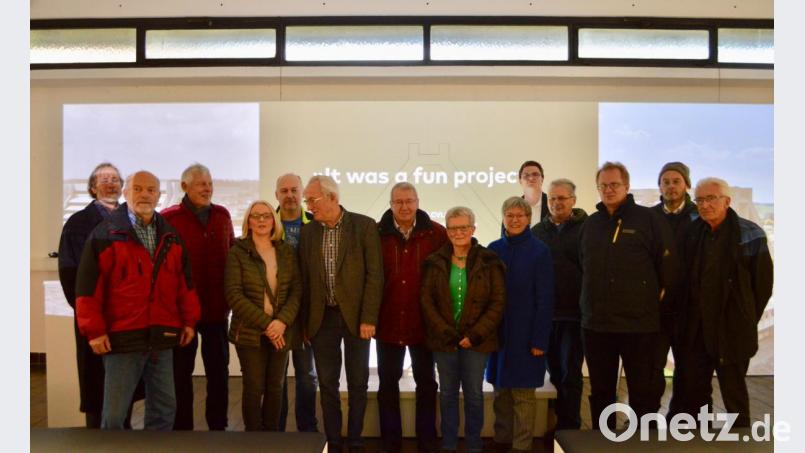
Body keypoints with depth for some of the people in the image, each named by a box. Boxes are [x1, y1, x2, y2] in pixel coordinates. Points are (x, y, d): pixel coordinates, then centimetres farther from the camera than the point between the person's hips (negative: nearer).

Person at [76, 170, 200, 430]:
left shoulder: (171, 237, 11)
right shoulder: (105, 234, -4)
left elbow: (185, 282, 14)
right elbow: (88, 286, -7)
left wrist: (189, 320, 9)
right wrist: (94, 330, -10)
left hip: (162, 338, 5)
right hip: (121, 338, -4)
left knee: (164, 408, 13)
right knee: (114, 413, 3)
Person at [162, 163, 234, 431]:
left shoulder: (222, 215, 6)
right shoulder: (169, 218, -8)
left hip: (217, 308, 4)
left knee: (219, 370, 12)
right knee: (181, 372, 10)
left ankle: (218, 427, 27)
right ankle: (182, 429, 24)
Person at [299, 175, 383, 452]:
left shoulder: (364, 226, -6)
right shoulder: (308, 232, 5)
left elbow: (375, 275, -9)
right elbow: (305, 279, 7)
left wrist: (368, 318, -14)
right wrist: (306, 321, 3)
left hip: (356, 316, -3)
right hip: (322, 318, 3)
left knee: (358, 383, 8)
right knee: (327, 384, 10)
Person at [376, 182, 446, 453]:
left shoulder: (436, 234, -7)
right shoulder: (377, 234, -6)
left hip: (425, 322, 0)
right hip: (388, 321, 0)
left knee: (426, 382, 14)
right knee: (388, 383, 13)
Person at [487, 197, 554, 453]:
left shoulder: (539, 251, -6)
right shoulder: (494, 249, 4)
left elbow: (545, 299, -8)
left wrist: (539, 338, -12)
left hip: (526, 332, -4)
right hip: (498, 331, 4)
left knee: (523, 392, 3)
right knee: (500, 389, 11)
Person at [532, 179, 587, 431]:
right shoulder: (537, 232, 9)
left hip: (575, 313, -4)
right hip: (544, 313, 4)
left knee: (570, 373, 1)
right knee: (556, 373, 14)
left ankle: (569, 428, 14)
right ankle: (562, 424, 28)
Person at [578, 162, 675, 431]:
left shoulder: (649, 219, -4)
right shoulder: (590, 224, 11)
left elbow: (667, 265, -4)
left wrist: (656, 298, 1)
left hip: (639, 324, -4)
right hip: (595, 324, 5)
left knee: (643, 392, 6)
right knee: (600, 392, 14)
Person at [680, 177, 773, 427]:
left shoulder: (750, 234, -8)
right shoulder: (693, 233, 4)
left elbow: (763, 283, -3)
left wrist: (746, 320, 0)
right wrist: (691, 317, 8)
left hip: (732, 332, -4)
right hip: (696, 331, 4)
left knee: (734, 395, 8)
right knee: (694, 395, 12)